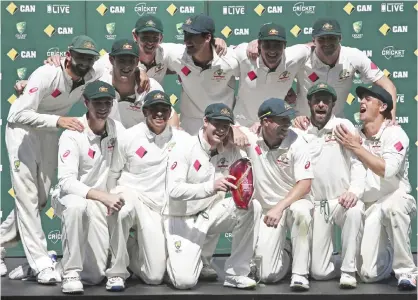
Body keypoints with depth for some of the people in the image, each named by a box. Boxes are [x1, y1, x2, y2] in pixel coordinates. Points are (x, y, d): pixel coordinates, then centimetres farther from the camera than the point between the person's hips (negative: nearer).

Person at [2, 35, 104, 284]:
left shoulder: (93, 75, -15)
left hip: (49, 131, 7)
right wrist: (58, 120, -49)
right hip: (22, 128, -7)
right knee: (28, 196, -11)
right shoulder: (47, 75, -32)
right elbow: (21, 114, -39)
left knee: (42, 197, 11)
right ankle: (42, 264, -13)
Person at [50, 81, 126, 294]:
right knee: (77, 206, -43)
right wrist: (104, 196, -38)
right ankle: (70, 272, -27)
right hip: (68, 196, -4)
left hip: (99, 201, 4)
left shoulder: (117, 130, -4)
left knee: (96, 275, -5)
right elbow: (67, 182, -27)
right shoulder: (72, 134, -19)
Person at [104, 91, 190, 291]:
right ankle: (116, 272, -23)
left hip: (155, 209, 2)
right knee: (124, 205, -43)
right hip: (126, 194, -2)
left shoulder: (180, 139, 3)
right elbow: (113, 174, 5)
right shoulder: (129, 137, -1)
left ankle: (129, 248, 31)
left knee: (155, 276, -6)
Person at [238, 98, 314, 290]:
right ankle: (283, 258, 27)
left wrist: (280, 208, -28)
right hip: (267, 209, 1)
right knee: (267, 274, -12)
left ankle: (300, 274, -25)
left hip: (294, 202, -1)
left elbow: (305, 184, -17)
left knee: (300, 210, -41)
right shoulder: (251, 138, -10)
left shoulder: (296, 143, -14)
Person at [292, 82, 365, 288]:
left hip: (343, 201, -1)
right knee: (319, 272, -8)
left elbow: (358, 161, -6)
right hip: (315, 205, 2)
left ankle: (349, 271, -23)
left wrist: (354, 191, -22)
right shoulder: (299, 132, 8)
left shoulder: (344, 126, 2)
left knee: (355, 211, -39)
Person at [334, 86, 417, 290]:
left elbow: (387, 169, -26)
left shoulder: (395, 134, -11)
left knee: (393, 206, -43)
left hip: (397, 199, -4)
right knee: (369, 273, -10)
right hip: (369, 208, 4)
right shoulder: (353, 135, 4)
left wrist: (356, 148, -23)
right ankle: (388, 255, 28)